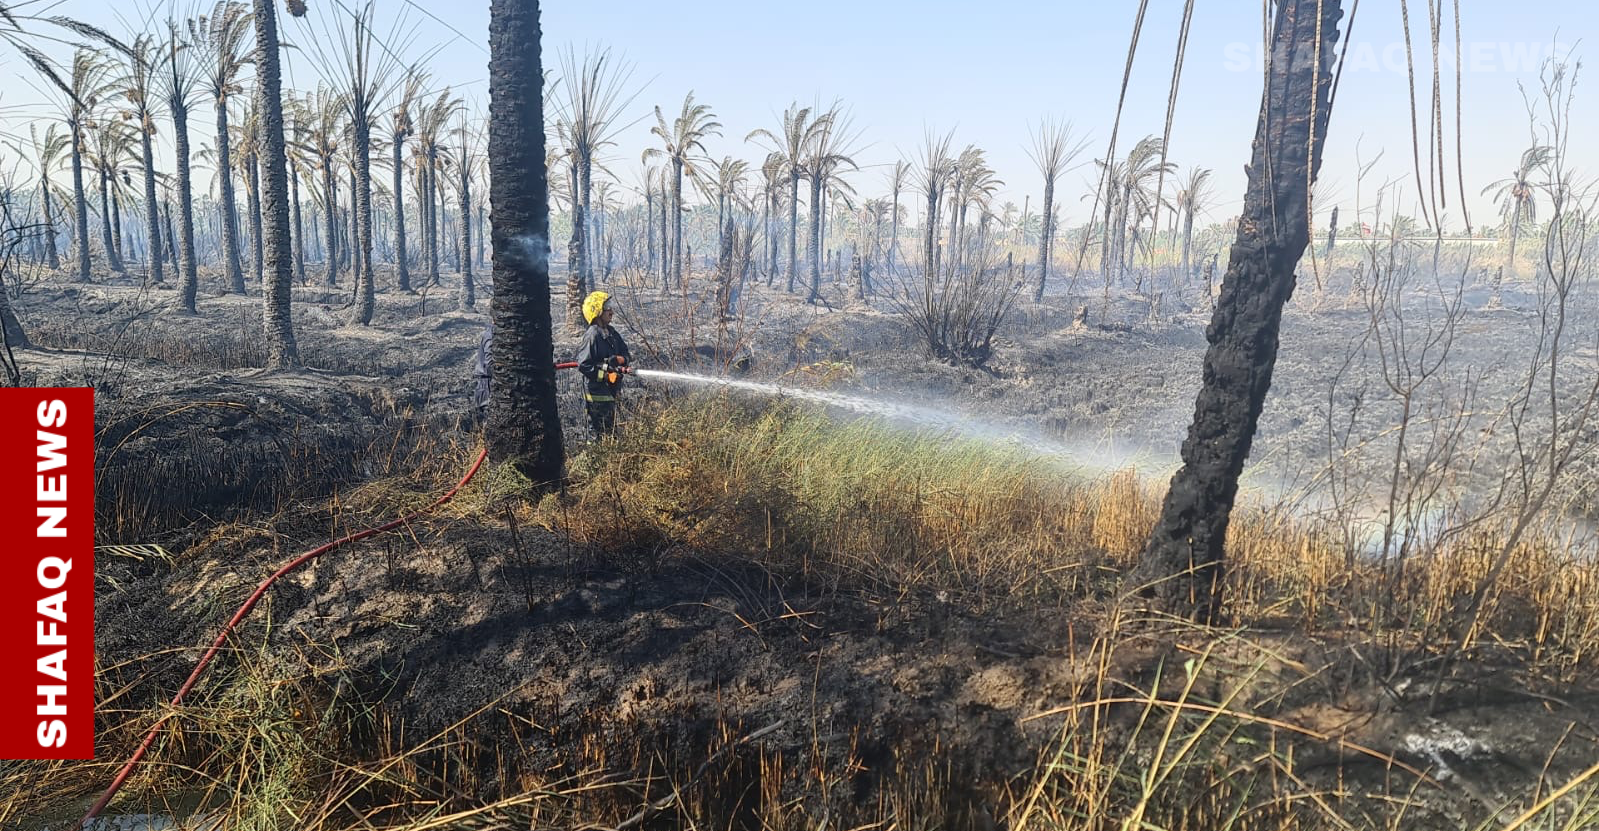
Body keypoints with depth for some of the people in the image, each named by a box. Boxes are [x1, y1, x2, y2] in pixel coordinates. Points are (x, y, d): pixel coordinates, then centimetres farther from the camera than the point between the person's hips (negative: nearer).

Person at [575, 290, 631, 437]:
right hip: (597, 392, -9)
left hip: (610, 391, 9)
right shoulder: (592, 336, -17)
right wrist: (606, 375, -21)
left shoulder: (612, 333, 10)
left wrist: (620, 359, -13)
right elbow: (583, 366, -20)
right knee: (605, 433, -6)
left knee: (611, 429, 17)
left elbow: (627, 355, 10)